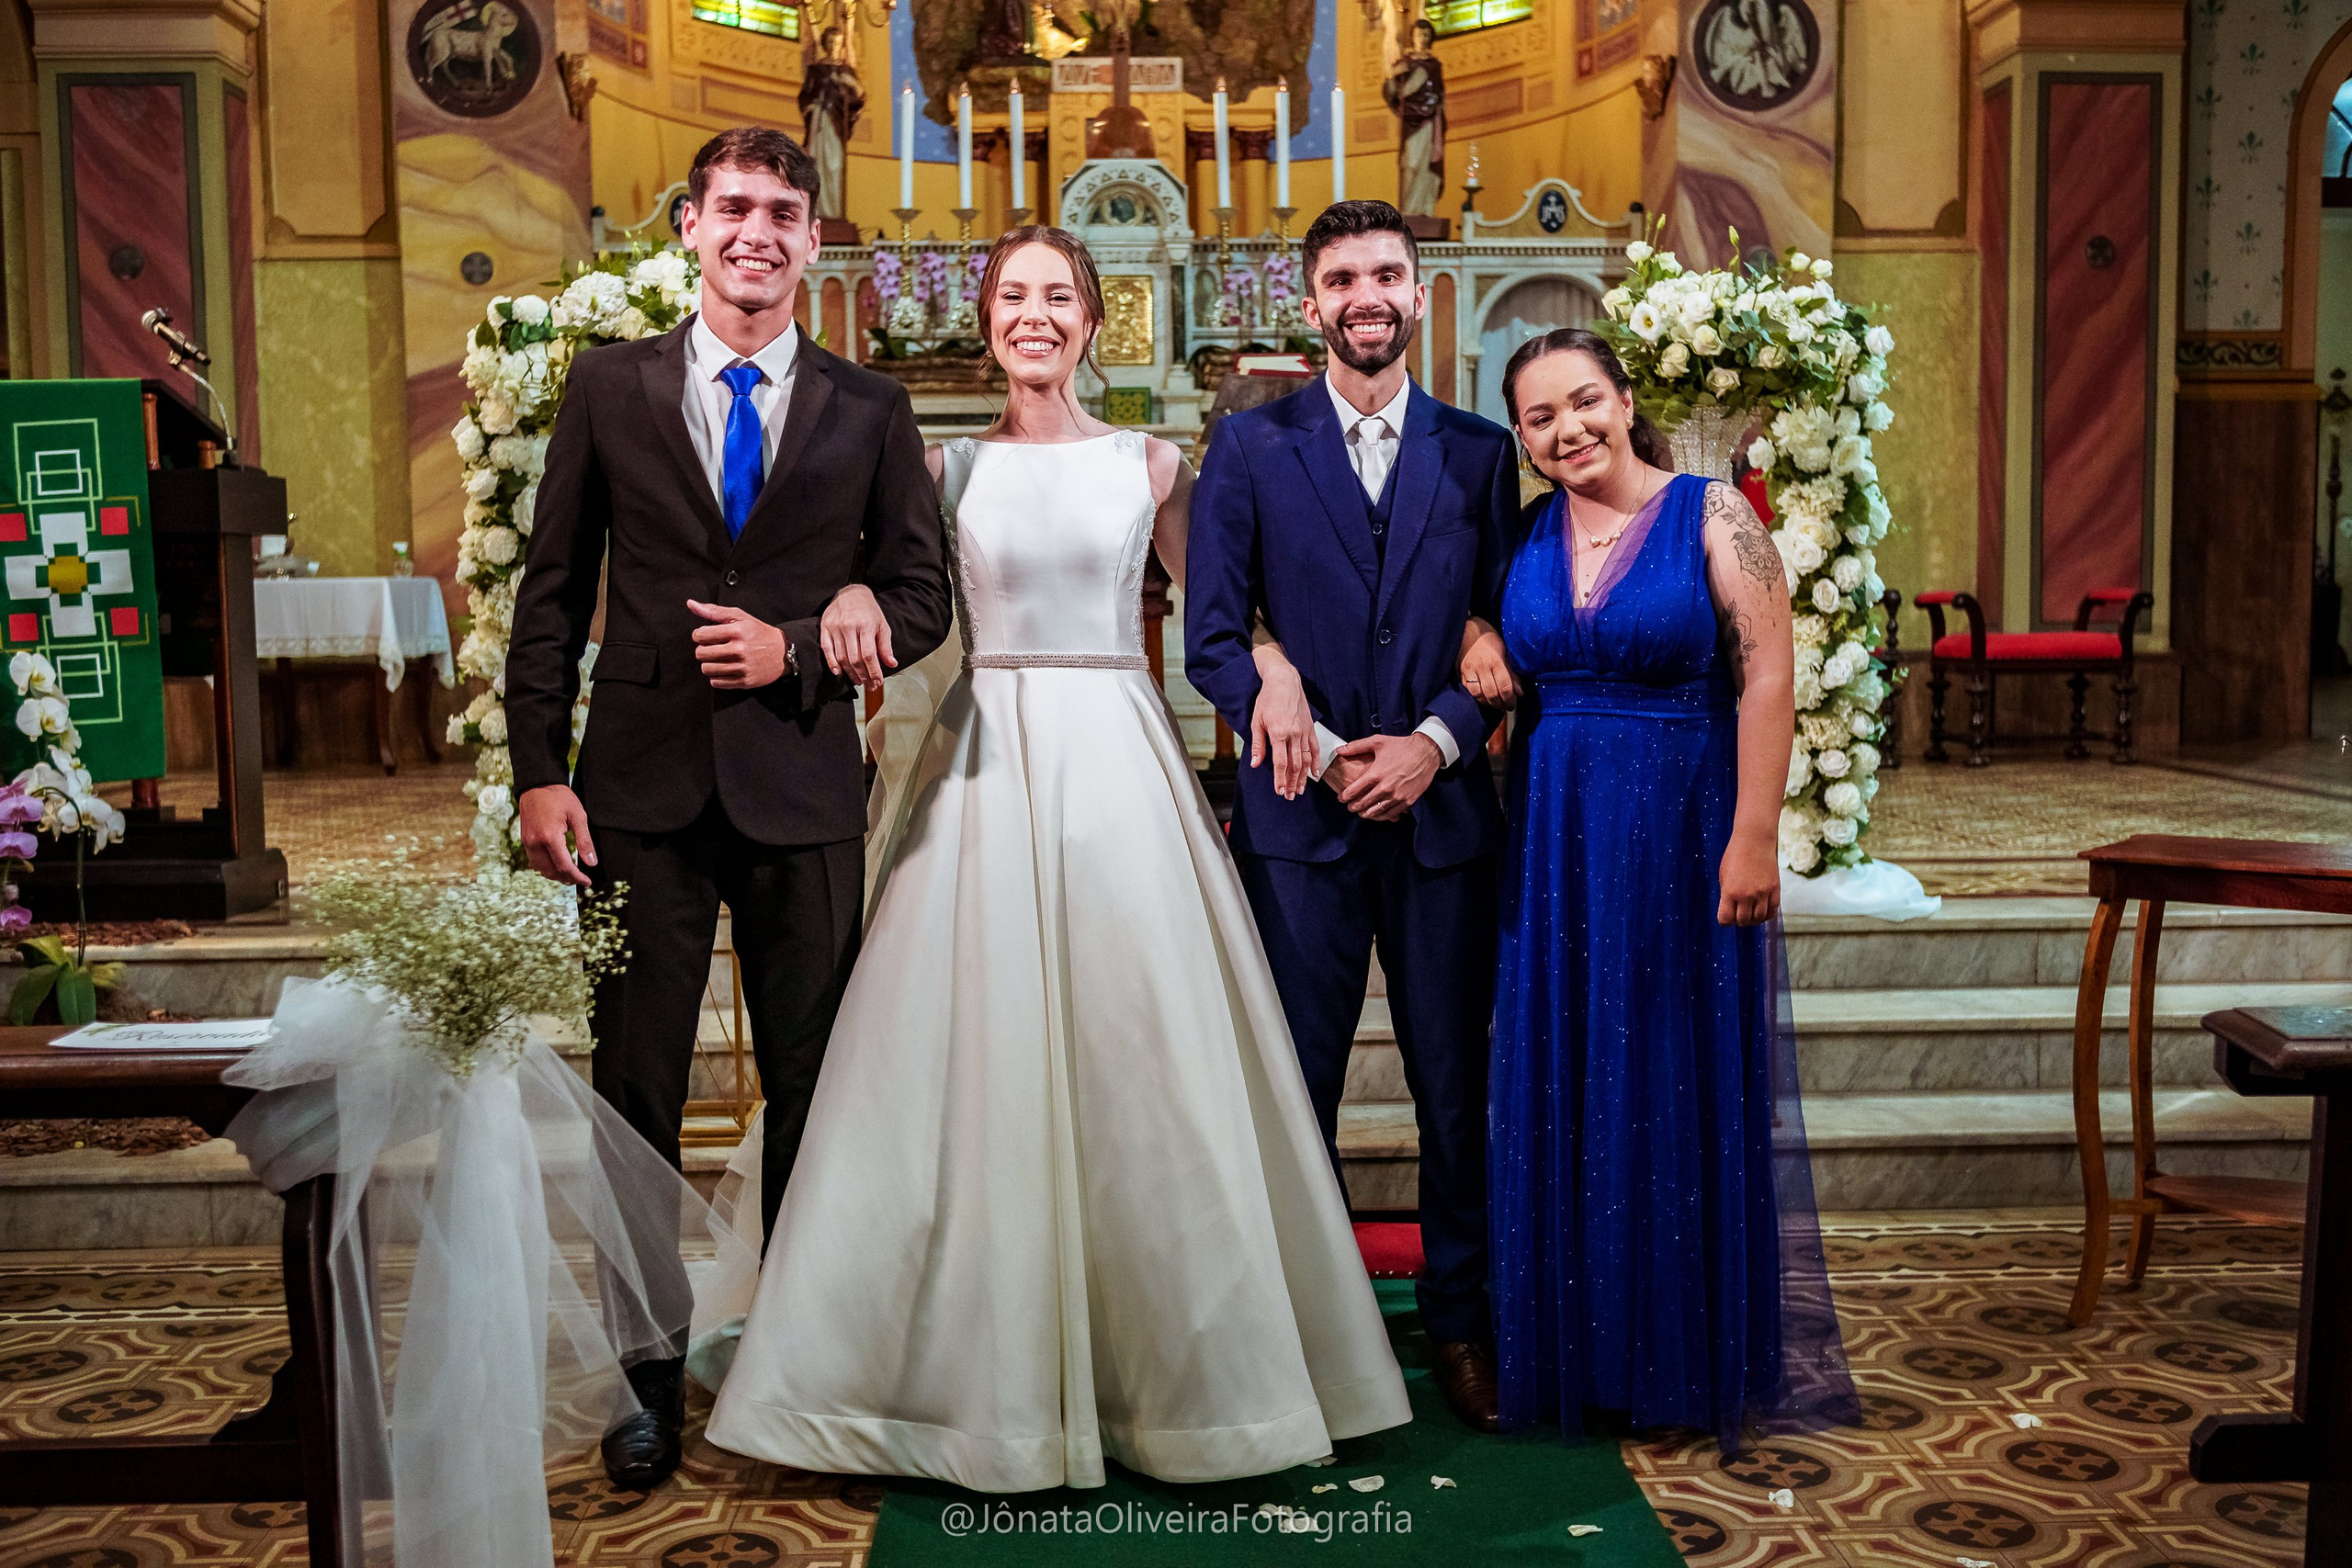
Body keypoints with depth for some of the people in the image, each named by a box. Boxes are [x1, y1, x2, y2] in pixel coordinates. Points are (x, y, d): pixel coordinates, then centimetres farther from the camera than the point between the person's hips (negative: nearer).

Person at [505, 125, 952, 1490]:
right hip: (643, 787, 0)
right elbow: (553, 591, 4)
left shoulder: (869, 408, 6)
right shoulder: (608, 387, 5)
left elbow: (923, 593, 7)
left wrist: (798, 648, -10)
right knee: (637, 1092, 6)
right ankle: (649, 1380, 21)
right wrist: (539, 774, -3)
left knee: (813, 1089, 9)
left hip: (802, 789, 0)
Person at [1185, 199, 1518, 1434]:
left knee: (1458, 1086, 8)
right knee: (1294, 1088, 6)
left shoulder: (1480, 451, 9)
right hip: (1300, 816, -1)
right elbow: (1211, 637, 0)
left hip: (1442, 810, 1)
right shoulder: (1247, 446, 5)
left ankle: (1461, 1322, 26)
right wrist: (1288, 714, -15)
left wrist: (1435, 742, -9)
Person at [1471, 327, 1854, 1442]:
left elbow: (1767, 679, -11)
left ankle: (1692, 1353, 20)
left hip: (1683, 835, -4)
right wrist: (1481, 648, -4)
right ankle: (1575, 1342, 22)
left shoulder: (1712, 515, -6)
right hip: (1556, 841, 4)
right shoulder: (1524, 536, 7)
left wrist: (1754, 837, -17)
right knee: (1561, 1089, 8)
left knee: (1686, 1089, 4)